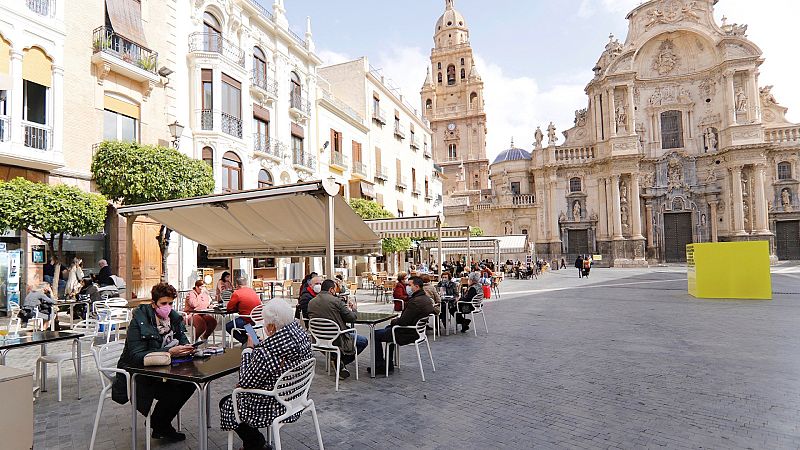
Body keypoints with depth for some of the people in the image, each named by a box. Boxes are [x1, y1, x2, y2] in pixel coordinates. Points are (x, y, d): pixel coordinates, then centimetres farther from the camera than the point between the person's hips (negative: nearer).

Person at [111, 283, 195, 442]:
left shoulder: (174, 317, -2)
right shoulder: (138, 321, -19)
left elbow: (183, 340, 4)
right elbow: (137, 356, -25)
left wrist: (186, 348, -22)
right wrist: (169, 352, -37)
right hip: (136, 374, -6)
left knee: (189, 384, -14)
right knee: (172, 392, -23)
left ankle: (162, 424, 8)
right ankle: (159, 426, 7)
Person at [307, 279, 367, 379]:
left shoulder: (311, 303, 1)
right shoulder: (336, 301, -16)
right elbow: (352, 318, -13)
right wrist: (354, 309, 12)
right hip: (337, 339, -7)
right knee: (363, 341, 12)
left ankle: (337, 360, 17)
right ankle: (340, 361, 4)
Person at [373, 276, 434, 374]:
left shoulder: (415, 301, -27)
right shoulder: (427, 299, 3)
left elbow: (402, 321, -26)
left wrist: (393, 321, -5)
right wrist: (396, 320, 7)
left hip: (410, 334, -10)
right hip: (418, 331, 10)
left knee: (376, 335, 0)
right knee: (388, 328, 31)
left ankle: (379, 366, 12)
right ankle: (389, 365, 32)